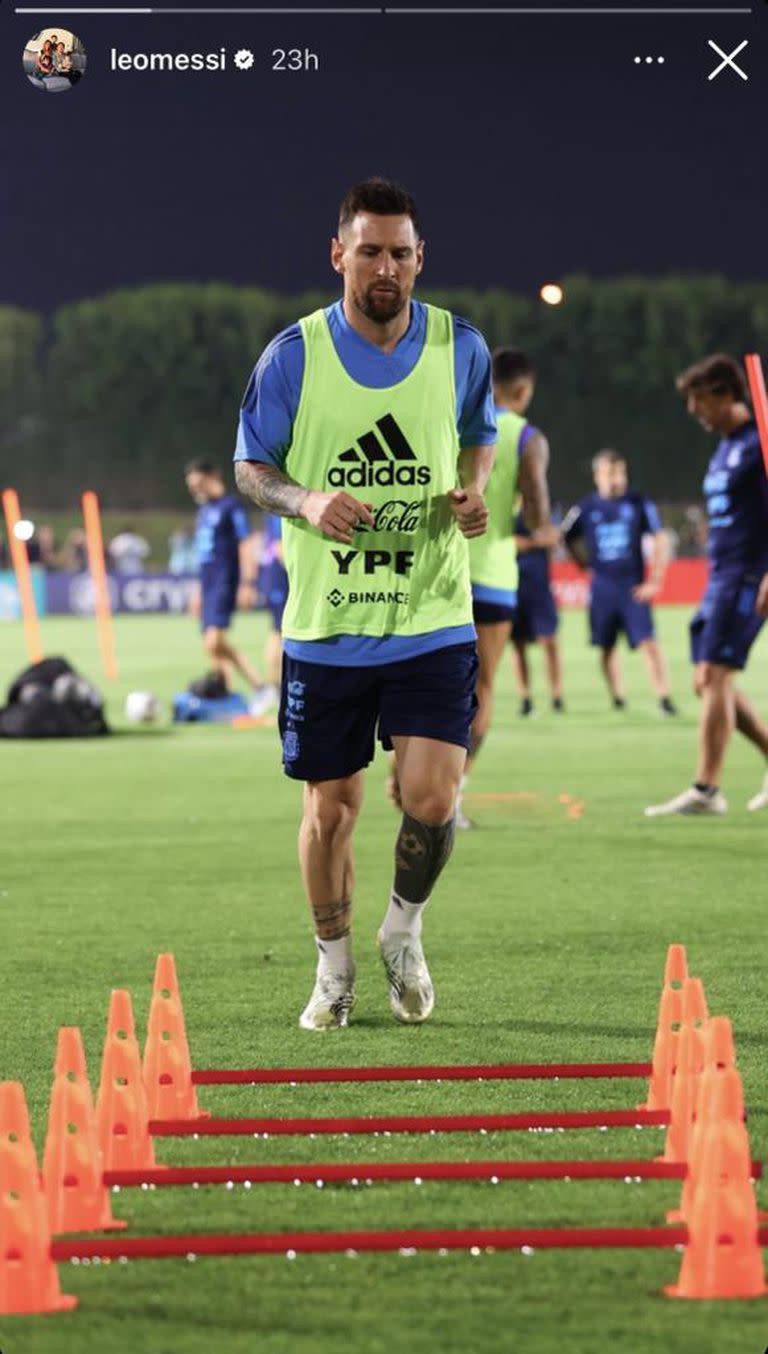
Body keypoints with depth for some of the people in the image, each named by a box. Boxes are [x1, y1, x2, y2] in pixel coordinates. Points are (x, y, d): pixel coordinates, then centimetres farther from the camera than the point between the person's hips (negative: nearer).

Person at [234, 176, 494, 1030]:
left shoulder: (461, 348, 0)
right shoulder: (294, 355, -6)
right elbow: (249, 467, 2)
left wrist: (474, 490, -4)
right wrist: (307, 502, -19)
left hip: (431, 619, 1)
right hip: (324, 625, 0)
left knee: (432, 798, -10)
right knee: (330, 806, 6)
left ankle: (403, 930, 19)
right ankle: (333, 969, 26)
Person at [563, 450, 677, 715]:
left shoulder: (639, 504, -1)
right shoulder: (586, 508, 4)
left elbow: (660, 542, 1)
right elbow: (567, 539, 18)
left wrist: (655, 581, -4)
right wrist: (586, 564, 8)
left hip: (633, 586, -2)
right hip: (602, 587, 2)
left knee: (648, 641, -13)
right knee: (606, 646, 7)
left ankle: (664, 698, -16)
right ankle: (617, 698, 19)